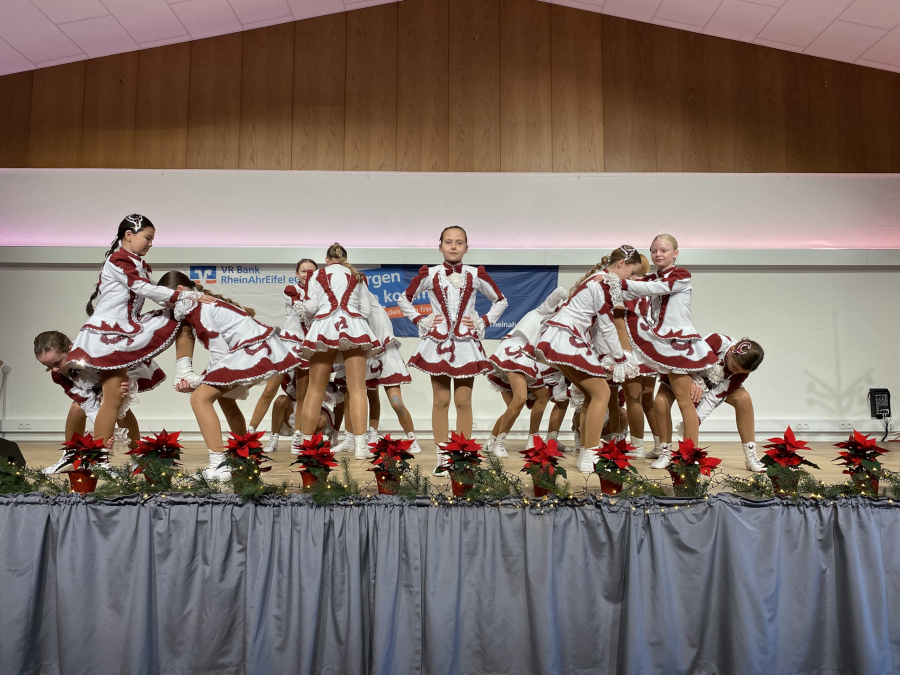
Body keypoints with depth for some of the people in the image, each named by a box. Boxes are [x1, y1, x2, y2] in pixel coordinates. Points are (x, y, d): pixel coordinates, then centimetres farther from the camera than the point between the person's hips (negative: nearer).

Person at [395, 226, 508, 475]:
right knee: (441, 401, 3)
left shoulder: (475, 275, 2)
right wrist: (420, 321, 0)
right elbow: (403, 300, 12)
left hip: (466, 343, 0)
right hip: (438, 343, 0)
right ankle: (441, 458, 10)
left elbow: (501, 301, 13)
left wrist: (483, 322, 1)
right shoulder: (429, 274, 1)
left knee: (463, 401, 2)